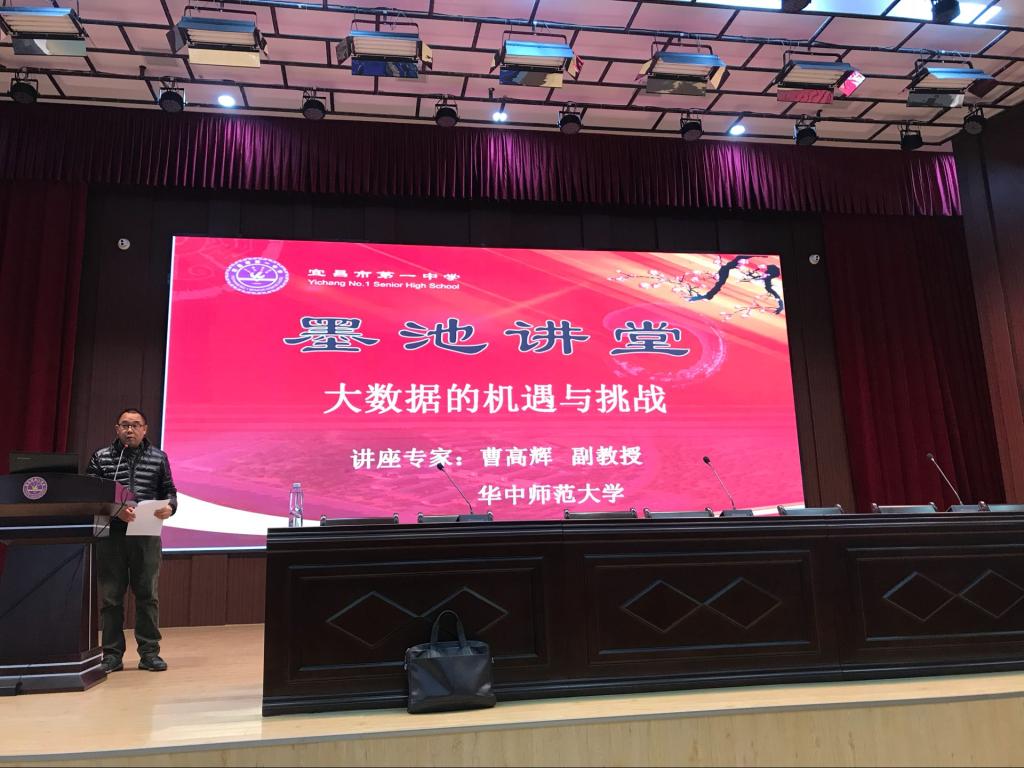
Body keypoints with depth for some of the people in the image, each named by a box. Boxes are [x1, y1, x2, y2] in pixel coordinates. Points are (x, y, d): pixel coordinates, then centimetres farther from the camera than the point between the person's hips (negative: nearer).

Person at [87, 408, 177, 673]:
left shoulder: (158, 457, 9)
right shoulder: (101, 457, 6)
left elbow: (169, 491, 10)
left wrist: (169, 507, -12)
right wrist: (115, 510, -16)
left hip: (147, 535, 0)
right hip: (111, 533, 0)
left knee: (147, 594, 3)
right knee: (110, 596, 4)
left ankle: (149, 653, 11)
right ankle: (112, 654, 15)